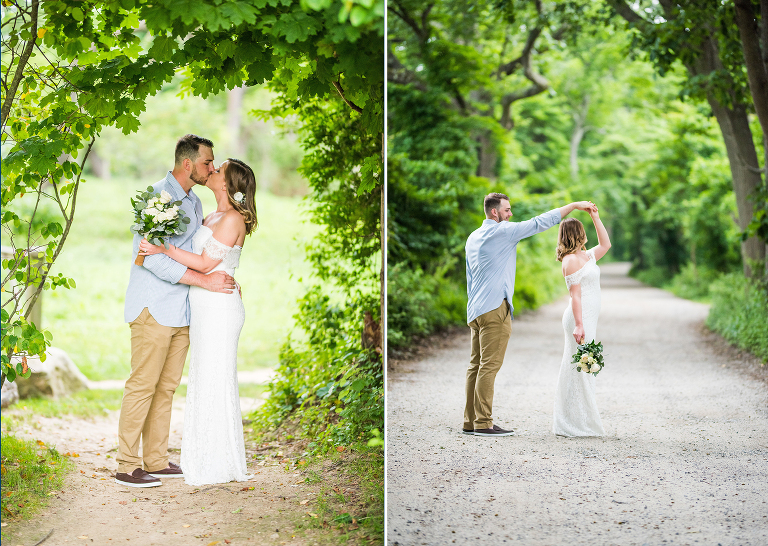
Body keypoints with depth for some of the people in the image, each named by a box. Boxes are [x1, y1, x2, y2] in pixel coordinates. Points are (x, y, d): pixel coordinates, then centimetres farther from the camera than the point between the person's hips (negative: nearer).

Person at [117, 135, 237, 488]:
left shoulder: (194, 203, 17)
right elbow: (153, 258, -21)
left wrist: (224, 280, 11)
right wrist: (205, 281, -20)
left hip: (182, 311, 9)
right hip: (153, 309, -8)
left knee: (166, 387, 10)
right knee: (142, 385, -6)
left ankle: (156, 461, 16)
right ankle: (127, 466, -2)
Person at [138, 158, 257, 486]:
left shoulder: (232, 219, -13)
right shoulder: (213, 217, 16)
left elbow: (205, 263, -15)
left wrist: (164, 250, -19)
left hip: (219, 309, -9)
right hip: (204, 309, 9)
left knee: (215, 382, -5)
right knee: (205, 381, 12)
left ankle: (219, 468, 3)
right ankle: (208, 461, 20)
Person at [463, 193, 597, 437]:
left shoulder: (472, 238, 17)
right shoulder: (502, 232, -8)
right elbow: (540, 223, -7)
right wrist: (574, 205, -3)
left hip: (476, 310, 9)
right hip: (494, 309, -9)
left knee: (477, 365, 8)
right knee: (489, 365, -9)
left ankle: (470, 422, 9)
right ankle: (483, 423, -10)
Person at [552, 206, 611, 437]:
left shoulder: (587, 256, 15)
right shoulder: (571, 260, -11)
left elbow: (605, 244, 31)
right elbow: (575, 295, -17)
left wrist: (596, 218, 24)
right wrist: (579, 325, -22)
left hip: (588, 318, 10)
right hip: (581, 318, -10)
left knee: (581, 370, 11)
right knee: (580, 370, -8)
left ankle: (570, 423, 16)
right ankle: (577, 424, -5)